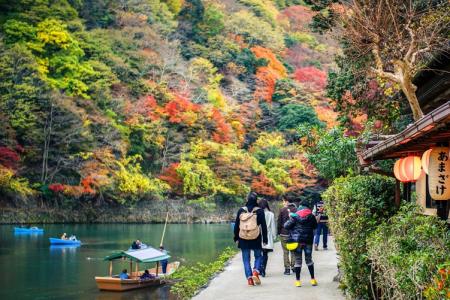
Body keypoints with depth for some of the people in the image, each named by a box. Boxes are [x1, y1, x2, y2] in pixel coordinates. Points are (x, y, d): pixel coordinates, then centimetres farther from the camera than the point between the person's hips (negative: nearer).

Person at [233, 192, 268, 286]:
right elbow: (264, 226, -2)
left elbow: (236, 225, 6)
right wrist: (265, 239, 5)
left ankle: (249, 277, 0)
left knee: (246, 259, 7)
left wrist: (236, 238, 15)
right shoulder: (259, 211, -4)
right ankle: (256, 271, -9)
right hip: (256, 239, -1)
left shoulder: (241, 210, 2)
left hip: (243, 239, 1)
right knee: (258, 256, 14)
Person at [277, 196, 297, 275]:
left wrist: (278, 232, 5)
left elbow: (279, 222, -4)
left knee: (285, 252, 3)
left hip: (284, 233, -2)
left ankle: (287, 268, 0)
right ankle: (293, 266, 15)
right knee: (293, 251, 14)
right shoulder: (295, 209, -1)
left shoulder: (282, 210, -7)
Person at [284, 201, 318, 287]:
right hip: (308, 240, 2)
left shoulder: (295, 216, -7)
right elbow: (315, 226, 13)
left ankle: (298, 280, 4)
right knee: (309, 259, 14)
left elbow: (286, 226, -8)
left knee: (298, 260, 4)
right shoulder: (311, 216, 0)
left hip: (297, 240, -2)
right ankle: (313, 279, 15)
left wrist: (290, 219, 10)